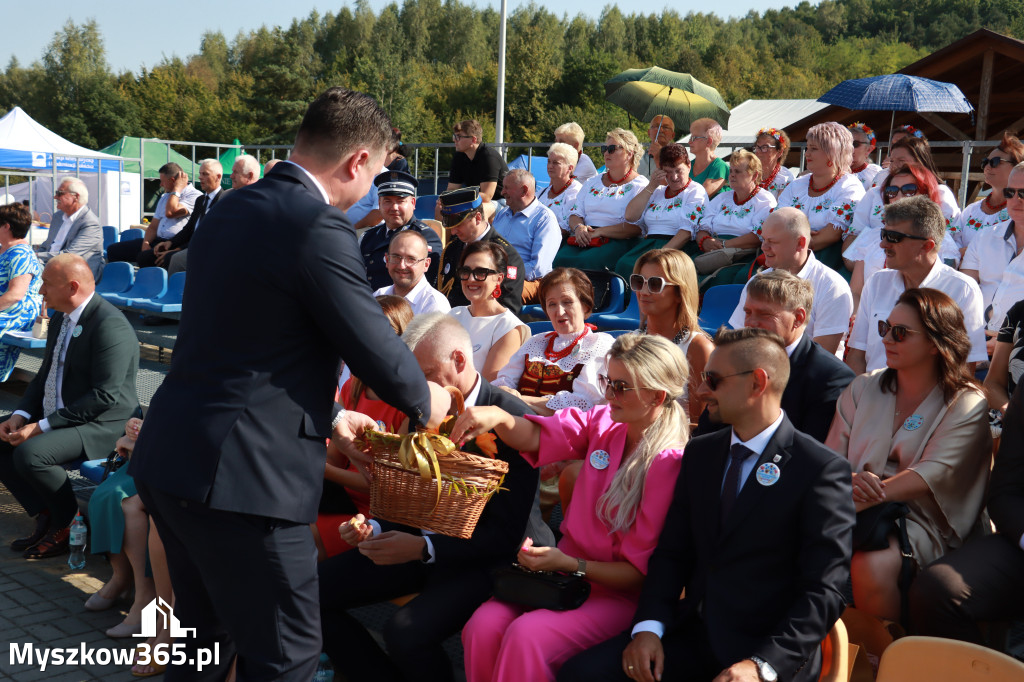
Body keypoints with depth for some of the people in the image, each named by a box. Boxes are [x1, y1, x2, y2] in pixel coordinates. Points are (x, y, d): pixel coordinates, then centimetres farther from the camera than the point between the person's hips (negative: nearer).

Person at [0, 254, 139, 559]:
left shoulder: (110, 325, -20)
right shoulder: (60, 319, 12)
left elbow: (104, 397, -25)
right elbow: (45, 375, 20)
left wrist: (42, 426, -23)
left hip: (101, 424, -10)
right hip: (54, 418, 10)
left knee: (29, 453, -29)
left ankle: (70, 525, -6)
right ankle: (45, 516, 7)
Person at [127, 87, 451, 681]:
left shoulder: (233, 209, 12)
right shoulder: (322, 228, -16)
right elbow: (380, 353, -11)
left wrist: (327, 416, 26)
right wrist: (425, 403, 10)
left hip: (170, 457, 9)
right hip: (241, 476, -9)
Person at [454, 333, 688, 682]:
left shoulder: (671, 463, -17)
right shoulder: (602, 422, 1)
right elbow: (534, 438, -6)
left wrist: (569, 564, -22)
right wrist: (499, 417, -27)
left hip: (617, 594, -5)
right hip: (564, 570, 5)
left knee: (526, 635, -29)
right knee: (482, 627, -18)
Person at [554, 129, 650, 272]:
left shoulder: (640, 185, 4)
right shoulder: (593, 182, 25)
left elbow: (636, 227, -9)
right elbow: (575, 214, 20)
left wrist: (600, 231, -15)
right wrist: (579, 227, -4)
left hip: (618, 241, -5)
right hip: (584, 238, 5)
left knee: (585, 262, -35)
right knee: (560, 259, -28)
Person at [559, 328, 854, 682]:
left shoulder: (822, 469, -9)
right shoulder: (699, 453, 10)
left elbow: (824, 589, -12)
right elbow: (672, 551, 10)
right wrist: (649, 625, -6)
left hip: (771, 651, -5)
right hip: (694, 631, 5)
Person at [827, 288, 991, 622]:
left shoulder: (967, 405, 2)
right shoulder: (863, 388, 16)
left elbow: (933, 474, -12)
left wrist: (862, 500, -25)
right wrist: (848, 481, -16)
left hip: (919, 521, -3)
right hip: (857, 509, 4)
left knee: (870, 566, -35)